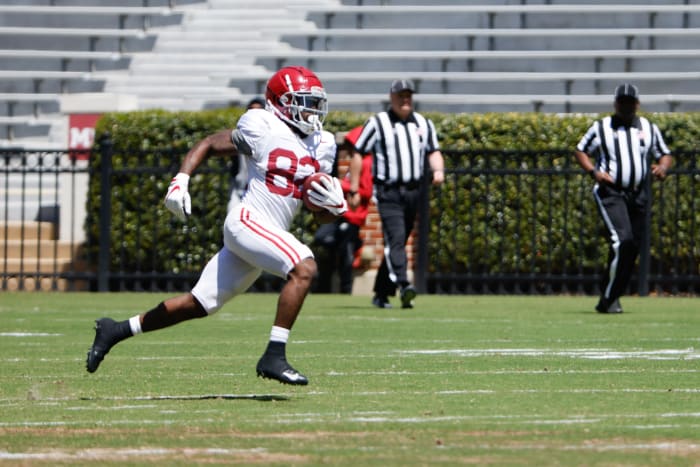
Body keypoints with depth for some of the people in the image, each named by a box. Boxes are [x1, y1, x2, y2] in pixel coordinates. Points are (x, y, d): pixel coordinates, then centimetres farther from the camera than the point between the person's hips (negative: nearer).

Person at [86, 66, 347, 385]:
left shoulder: (322, 146, 14)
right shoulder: (263, 129, -5)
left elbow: (323, 216, 18)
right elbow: (209, 144, 5)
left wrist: (333, 204, -5)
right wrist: (180, 181, -8)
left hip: (272, 234, 7)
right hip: (248, 222, -7)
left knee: (200, 304, 11)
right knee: (303, 268, -28)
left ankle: (116, 331, 24)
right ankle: (274, 356, -27)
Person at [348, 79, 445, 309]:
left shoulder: (424, 124, 14)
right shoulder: (377, 123, -1)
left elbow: (434, 151, 15)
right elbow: (358, 154, 0)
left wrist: (438, 170, -8)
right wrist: (354, 190, -3)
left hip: (413, 192, 5)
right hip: (388, 192, -5)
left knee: (398, 243, 10)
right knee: (395, 238, -20)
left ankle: (381, 294, 19)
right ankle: (403, 285, -36)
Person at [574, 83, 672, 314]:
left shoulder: (649, 129, 12)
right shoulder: (601, 128, 4)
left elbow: (665, 155, 17)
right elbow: (580, 151, 9)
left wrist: (662, 167, -7)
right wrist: (594, 172, -10)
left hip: (639, 196, 5)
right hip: (610, 193, -5)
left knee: (633, 248, 4)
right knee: (622, 240, -23)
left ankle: (610, 299, 16)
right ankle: (608, 299, -18)